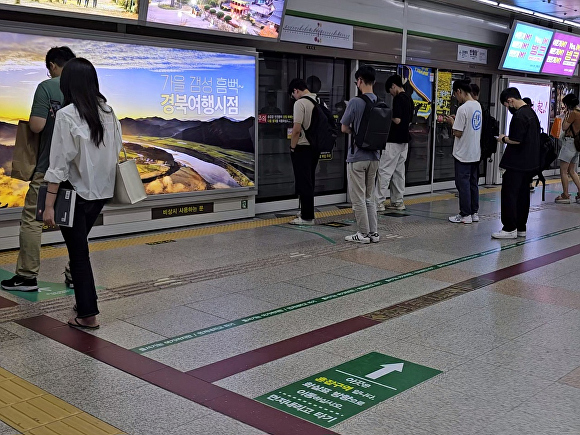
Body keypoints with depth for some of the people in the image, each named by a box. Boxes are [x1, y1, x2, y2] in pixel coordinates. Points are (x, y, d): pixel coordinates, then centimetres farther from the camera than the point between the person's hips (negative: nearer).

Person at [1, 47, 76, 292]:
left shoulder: (47, 87, -10)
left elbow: (36, 125, -17)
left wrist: (33, 118, 5)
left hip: (49, 168, -5)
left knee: (32, 220, 5)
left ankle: (27, 276, 8)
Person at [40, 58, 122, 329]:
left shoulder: (66, 115, -17)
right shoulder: (107, 111, 0)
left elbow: (60, 163, -18)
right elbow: (116, 151, 6)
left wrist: (49, 204, -15)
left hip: (77, 192, -6)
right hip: (102, 191, 6)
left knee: (79, 252, 5)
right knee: (80, 244, 22)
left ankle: (88, 314, 11)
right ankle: (84, 303, 30)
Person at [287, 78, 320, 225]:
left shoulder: (300, 103, -15)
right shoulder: (320, 101, 9)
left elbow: (297, 129, -20)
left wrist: (292, 147, -8)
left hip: (302, 147, -8)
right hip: (316, 147, 8)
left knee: (304, 183, -2)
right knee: (310, 182, 15)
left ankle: (307, 217, 1)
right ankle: (308, 214, 23)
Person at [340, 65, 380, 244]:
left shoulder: (355, 102, -14)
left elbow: (344, 128, -7)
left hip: (357, 157, -6)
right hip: (374, 156, 6)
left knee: (358, 198, 3)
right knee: (369, 197, 16)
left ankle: (363, 234, 7)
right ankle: (373, 232, 17)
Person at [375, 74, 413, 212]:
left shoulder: (398, 98, -15)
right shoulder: (409, 99, 14)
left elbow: (397, 120, -22)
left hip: (394, 140, -9)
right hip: (404, 140, 9)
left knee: (384, 170, -6)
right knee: (399, 171, 12)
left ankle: (379, 202, -7)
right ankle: (397, 201, 16)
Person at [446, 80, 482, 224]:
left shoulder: (463, 109, -19)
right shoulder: (478, 106, 8)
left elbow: (458, 133, -18)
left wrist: (452, 122, -2)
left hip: (463, 154, -8)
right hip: (476, 153, 8)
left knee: (463, 184, 0)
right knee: (473, 183, 14)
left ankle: (465, 215, 4)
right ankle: (474, 213, 19)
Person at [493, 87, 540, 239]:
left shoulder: (519, 116, -18)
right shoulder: (531, 112, 13)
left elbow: (516, 140, -22)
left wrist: (503, 139, -5)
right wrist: (508, 138, 15)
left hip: (517, 164, -10)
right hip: (530, 163, 10)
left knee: (509, 194, -4)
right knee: (523, 195, 14)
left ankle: (510, 229, -3)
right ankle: (521, 228, 20)